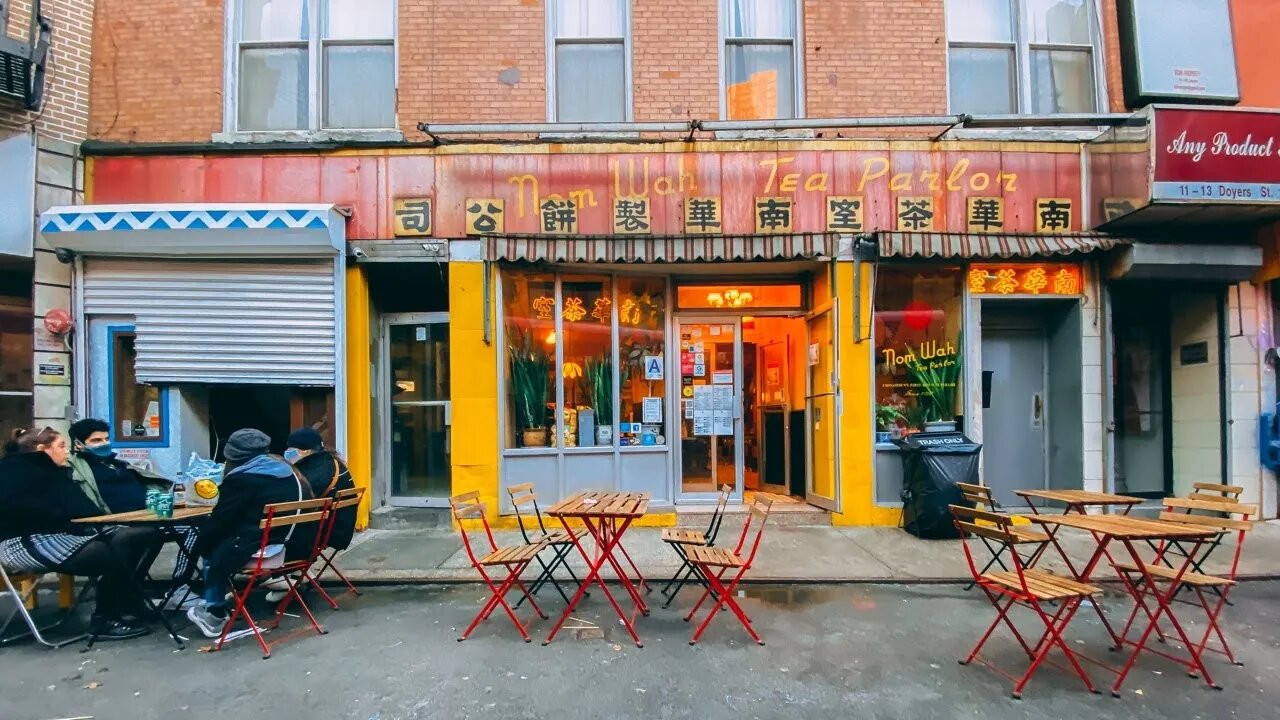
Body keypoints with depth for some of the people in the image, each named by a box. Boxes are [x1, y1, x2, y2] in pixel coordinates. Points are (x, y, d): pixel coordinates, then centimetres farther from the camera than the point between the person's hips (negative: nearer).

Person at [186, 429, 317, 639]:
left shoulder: (240, 478, -5)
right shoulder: (285, 468, 16)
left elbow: (219, 521, 0)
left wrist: (201, 544, 18)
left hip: (268, 548, -8)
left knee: (215, 551, 12)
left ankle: (214, 613, 22)